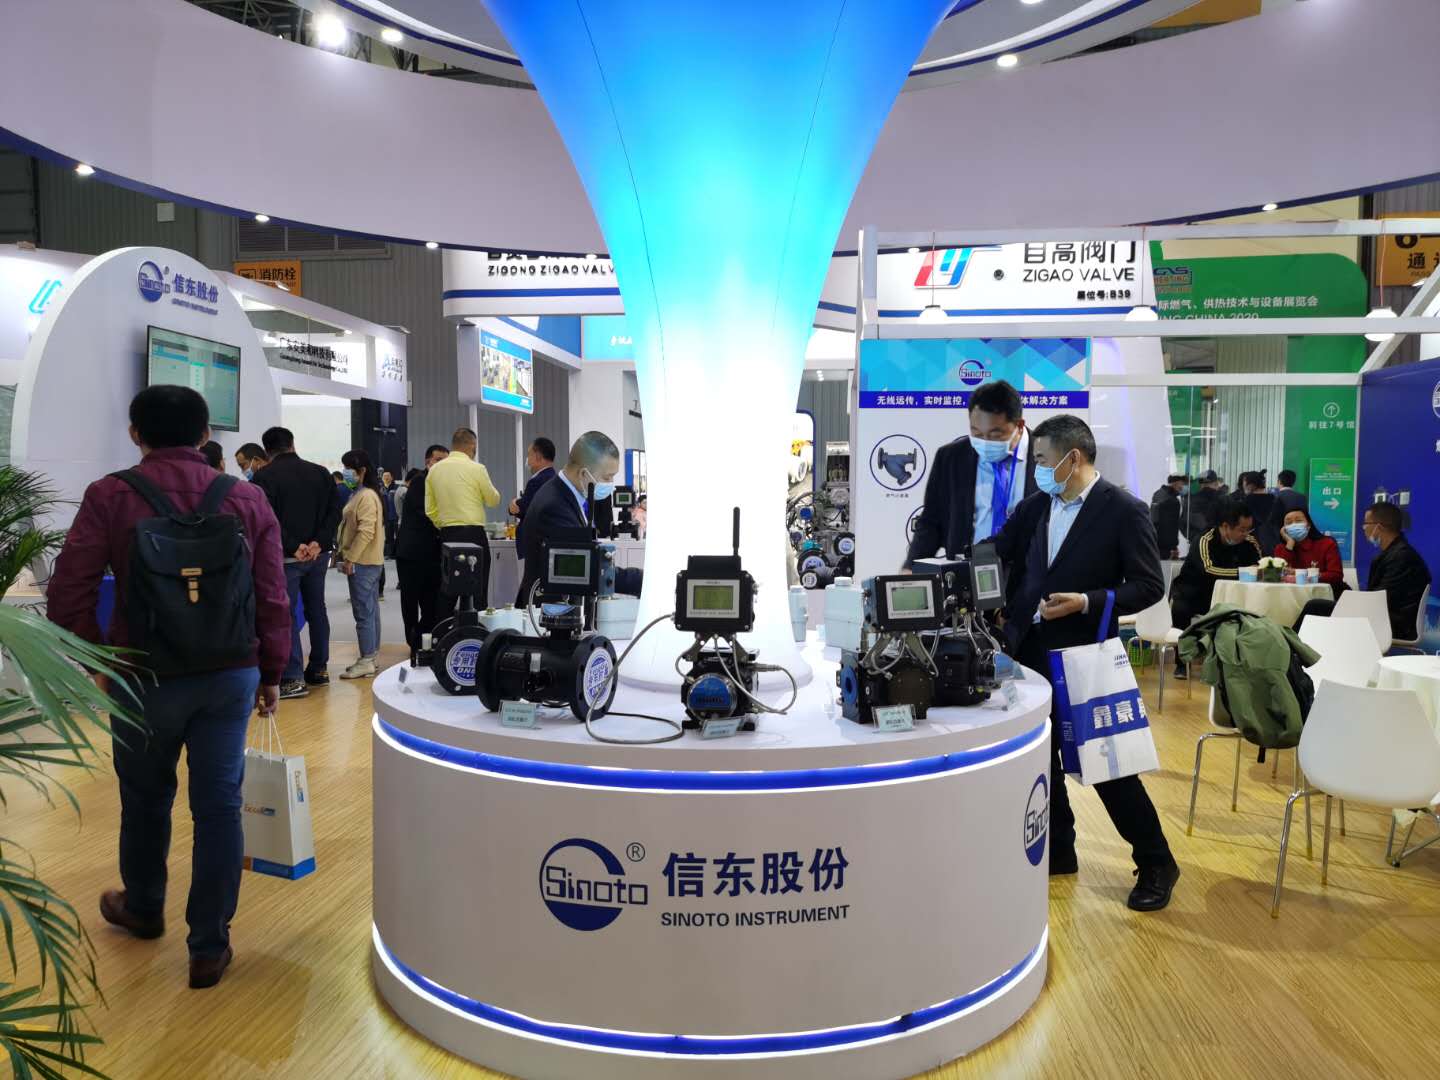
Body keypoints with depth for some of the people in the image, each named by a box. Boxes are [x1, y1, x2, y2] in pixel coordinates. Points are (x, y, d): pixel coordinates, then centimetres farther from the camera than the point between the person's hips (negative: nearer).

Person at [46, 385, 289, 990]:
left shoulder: (110, 497, -7)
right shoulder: (248, 500, -2)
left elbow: (69, 595, -9)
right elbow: (273, 599, -2)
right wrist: (272, 675, 8)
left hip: (146, 675, -1)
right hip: (231, 675, 1)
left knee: (145, 798, 21)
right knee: (219, 805, 8)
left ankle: (142, 908, 45)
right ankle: (210, 947, 16)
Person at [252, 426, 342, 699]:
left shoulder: (264, 477, -7)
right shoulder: (319, 472, 8)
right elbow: (334, 511, 2)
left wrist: (293, 546, -16)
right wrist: (319, 542, -7)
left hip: (286, 557, -5)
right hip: (318, 554, 5)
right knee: (316, 610, 14)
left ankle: (294, 678, -3)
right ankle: (319, 669, 22)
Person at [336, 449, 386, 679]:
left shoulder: (367, 496, -15)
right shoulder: (360, 494, 17)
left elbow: (365, 531, -21)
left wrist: (350, 559, -18)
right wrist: (347, 555, 18)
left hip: (363, 564, -10)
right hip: (370, 562, 10)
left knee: (364, 613, -6)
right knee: (370, 611, 13)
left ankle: (367, 662, -2)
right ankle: (372, 658, 20)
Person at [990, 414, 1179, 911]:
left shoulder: (1124, 511, -10)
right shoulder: (1036, 505, 5)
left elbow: (1149, 586, -10)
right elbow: (997, 555, 8)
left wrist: (1088, 602, -21)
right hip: (1029, 647, 6)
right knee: (1038, 753, 13)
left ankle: (1155, 863, 20)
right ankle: (1057, 850, 30)